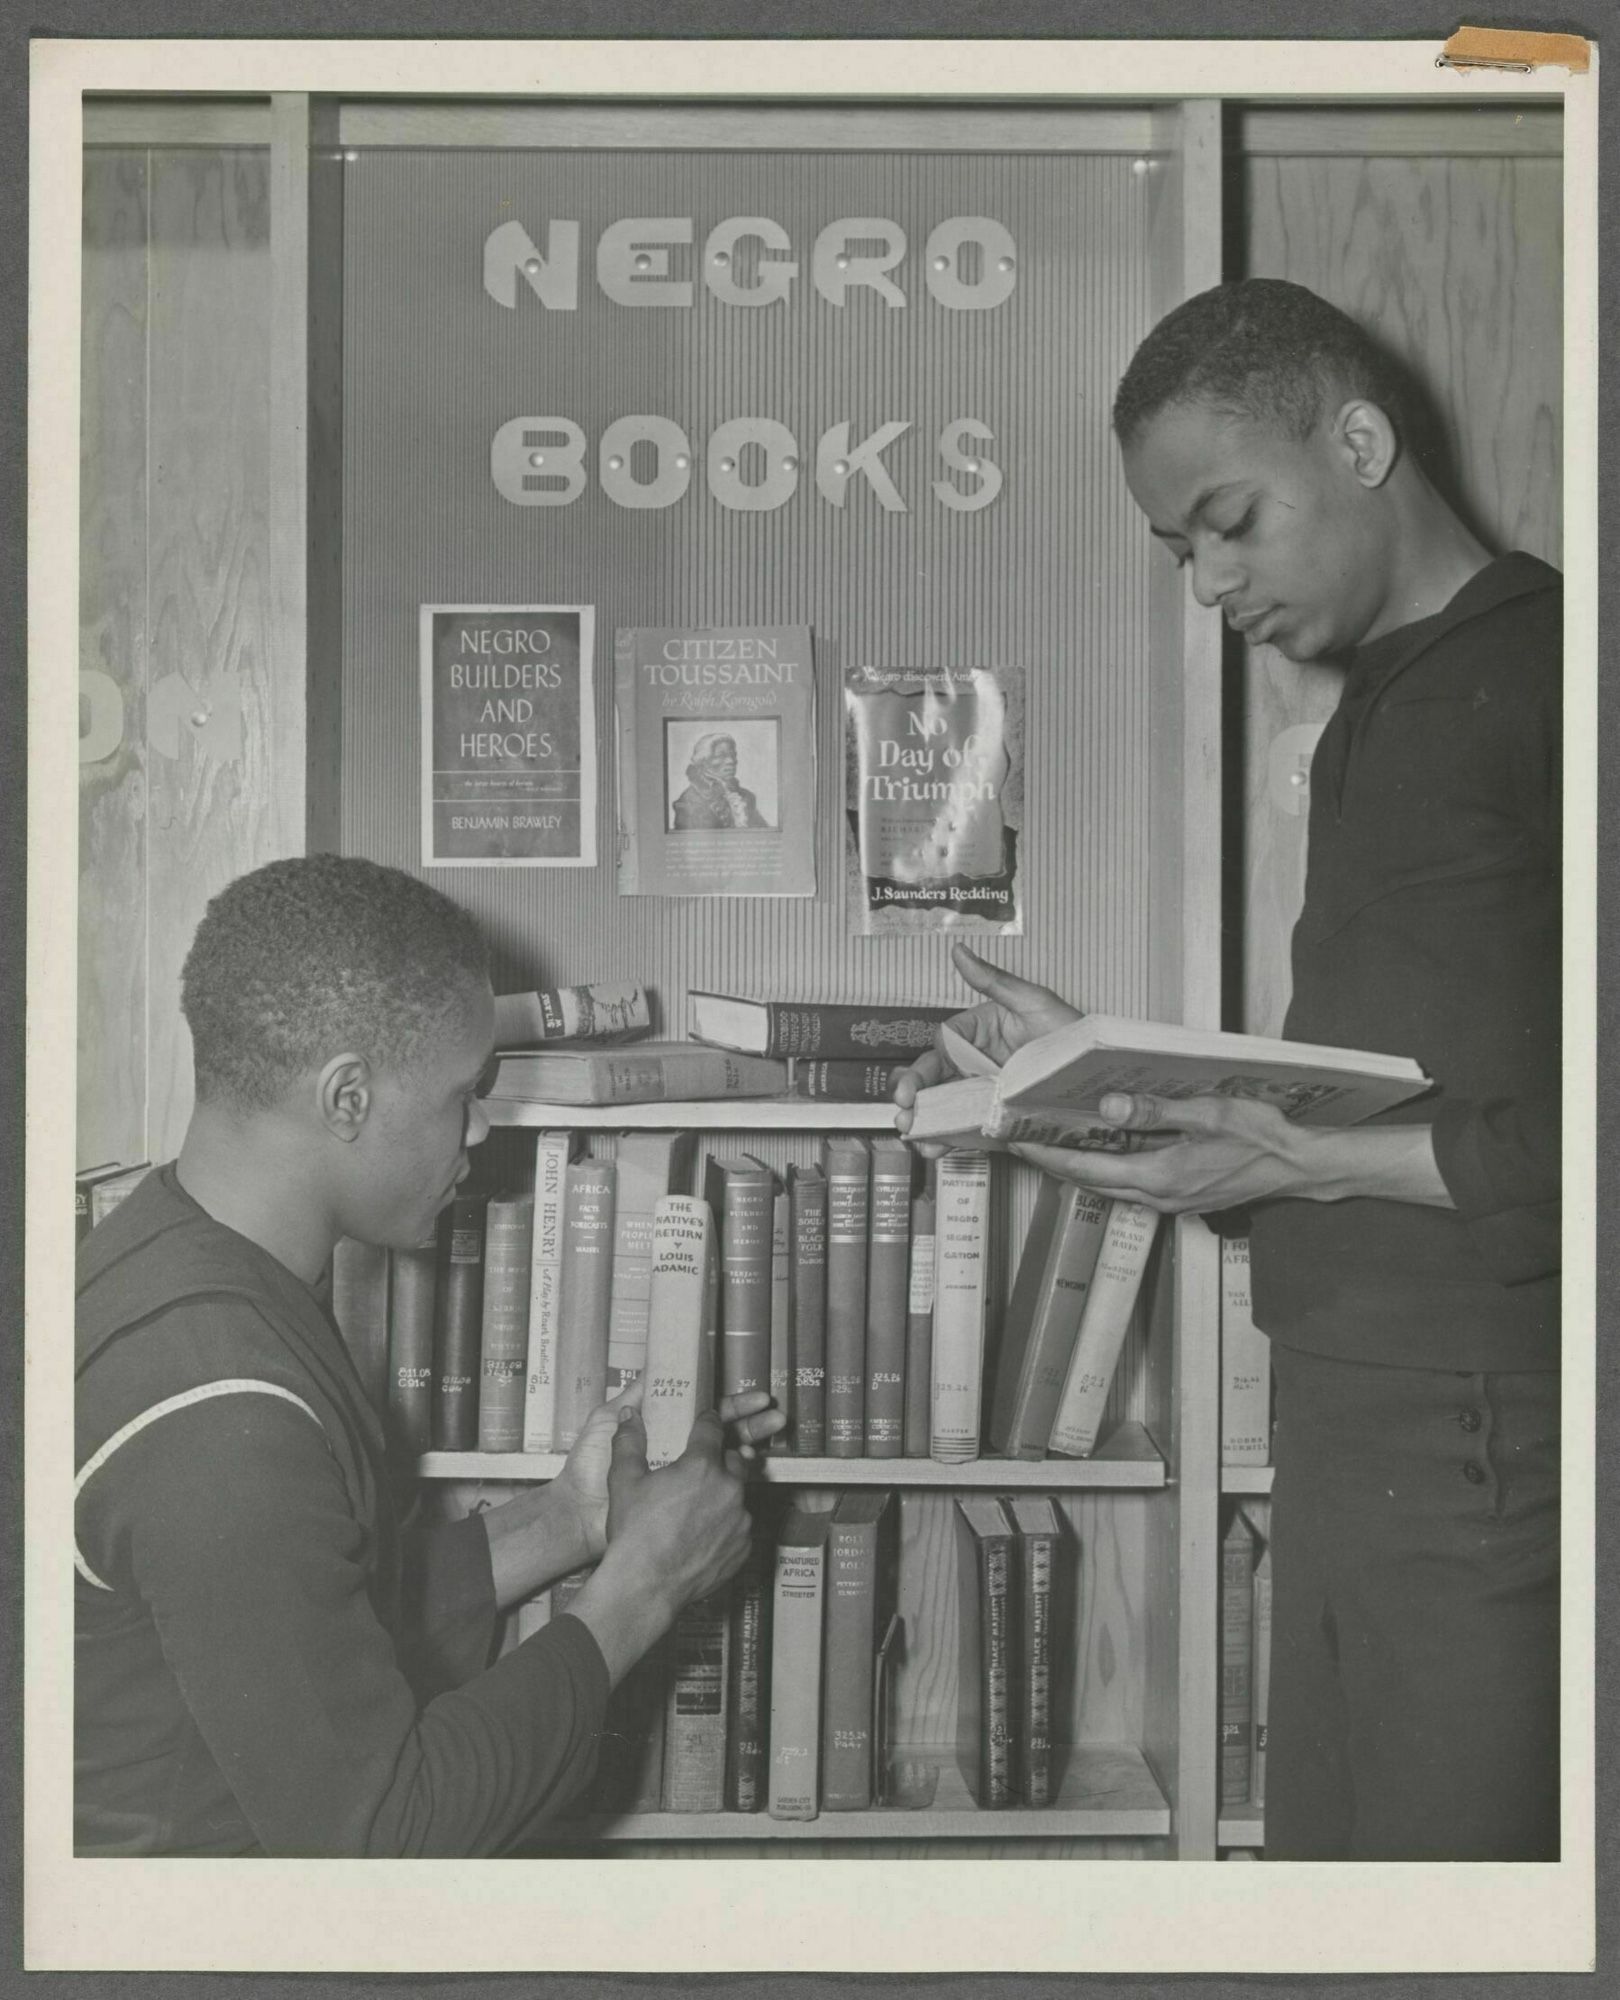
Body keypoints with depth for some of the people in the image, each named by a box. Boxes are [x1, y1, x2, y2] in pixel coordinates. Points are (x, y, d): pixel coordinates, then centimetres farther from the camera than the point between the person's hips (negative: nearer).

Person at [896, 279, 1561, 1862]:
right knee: (1315, 1852, 10)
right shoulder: (1370, 714, 19)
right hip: (1352, 1423, 8)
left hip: (1491, 1427, -8)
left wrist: (1315, 1162, -18)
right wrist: (1102, 1074, 12)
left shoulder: (1541, 674, -9)